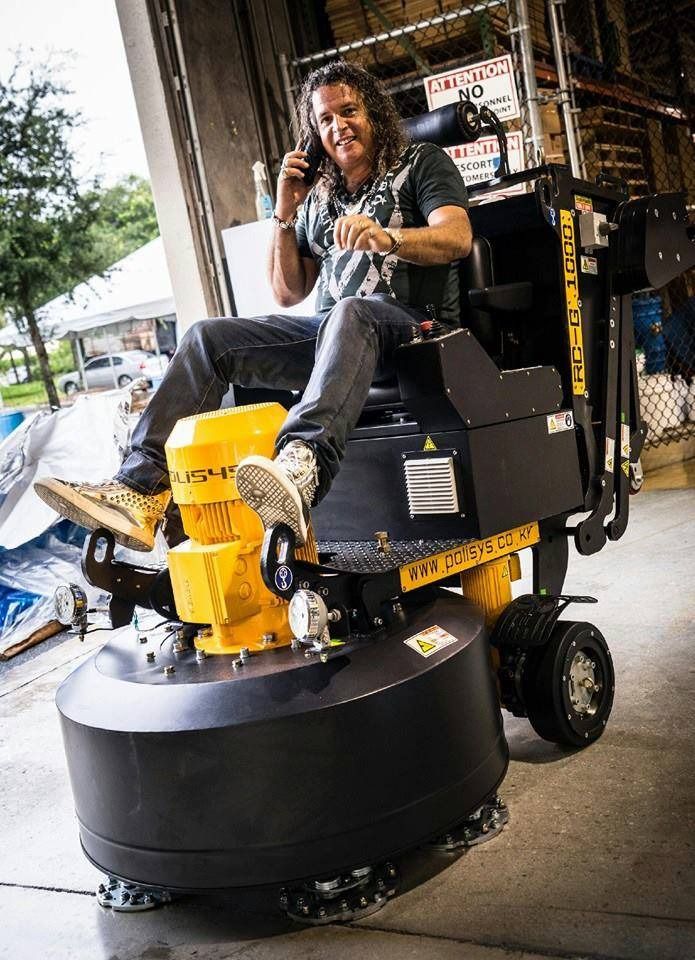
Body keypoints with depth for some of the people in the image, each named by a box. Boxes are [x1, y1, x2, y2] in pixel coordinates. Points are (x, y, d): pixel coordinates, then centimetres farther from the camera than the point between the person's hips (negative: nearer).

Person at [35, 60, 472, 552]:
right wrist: (285, 216, 5)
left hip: (412, 324, -5)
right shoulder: (319, 197, 22)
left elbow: (458, 238, -11)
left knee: (350, 313, -40)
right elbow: (288, 293, 18)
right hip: (331, 330, 5)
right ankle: (141, 491, -24)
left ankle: (301, 469, -65)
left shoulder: (421, 162, 9)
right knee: (209, 337, -11)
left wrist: (386, 237, -30)